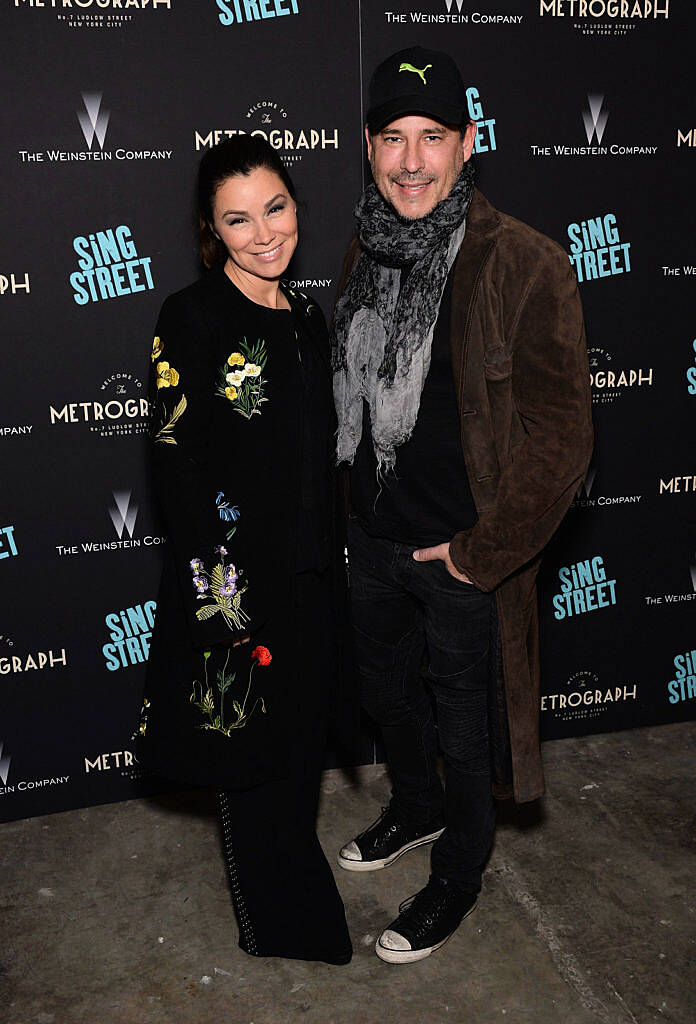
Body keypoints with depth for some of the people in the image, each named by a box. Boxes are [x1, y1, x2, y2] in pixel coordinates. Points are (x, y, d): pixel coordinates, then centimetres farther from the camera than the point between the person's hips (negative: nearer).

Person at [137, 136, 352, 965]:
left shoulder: (307, 319, 8)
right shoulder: (192, 317, -13)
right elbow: (173, 459, -15)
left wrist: (331, 556, 13)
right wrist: (216, 579, -18)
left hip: (308, 573, 7)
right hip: (237, 577, -6)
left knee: (300, 734, 21)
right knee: (250, 750, 11)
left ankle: (294, 863, 46)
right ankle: (273, 920, 33)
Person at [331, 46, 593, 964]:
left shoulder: (526, 267, -20)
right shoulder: (366, 252, 1)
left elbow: (559, 439, -19)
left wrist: (482, 551, -16)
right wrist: (353, 504, 12)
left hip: (464, 554, -6)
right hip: (374, 537, 6)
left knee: (464, 723, 13)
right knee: (387, 686, 25)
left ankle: (458, 876, 41)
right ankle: (415, 811, 55)